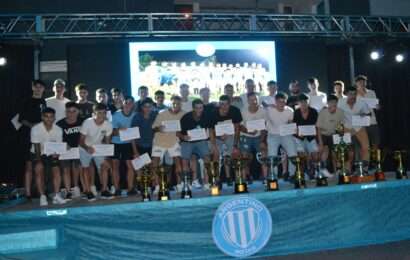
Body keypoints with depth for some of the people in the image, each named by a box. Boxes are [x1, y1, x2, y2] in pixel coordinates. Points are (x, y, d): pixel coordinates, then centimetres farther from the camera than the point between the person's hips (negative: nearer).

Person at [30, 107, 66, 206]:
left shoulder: (58, 130, -12)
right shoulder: (36, 129, -19)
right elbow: (37, 147, -19)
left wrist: (57, 153, -30)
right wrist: (39, 161, -26)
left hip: (51, 154, 2)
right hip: (38, 154, -2)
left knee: (57, 170, -12)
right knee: (39, 170, -18)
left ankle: (56, 196, -8)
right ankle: (42, 197, -13)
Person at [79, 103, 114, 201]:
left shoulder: (108, 125, -18)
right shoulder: (87, 123, -25)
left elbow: (107, 141, -4)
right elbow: (81, 140, -24)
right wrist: (87, 148, -44)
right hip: (85, 148, -2)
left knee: (104, 166, -8)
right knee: (86, 168, -4)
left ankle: (104, 190, 0)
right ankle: (88, 192, 5)